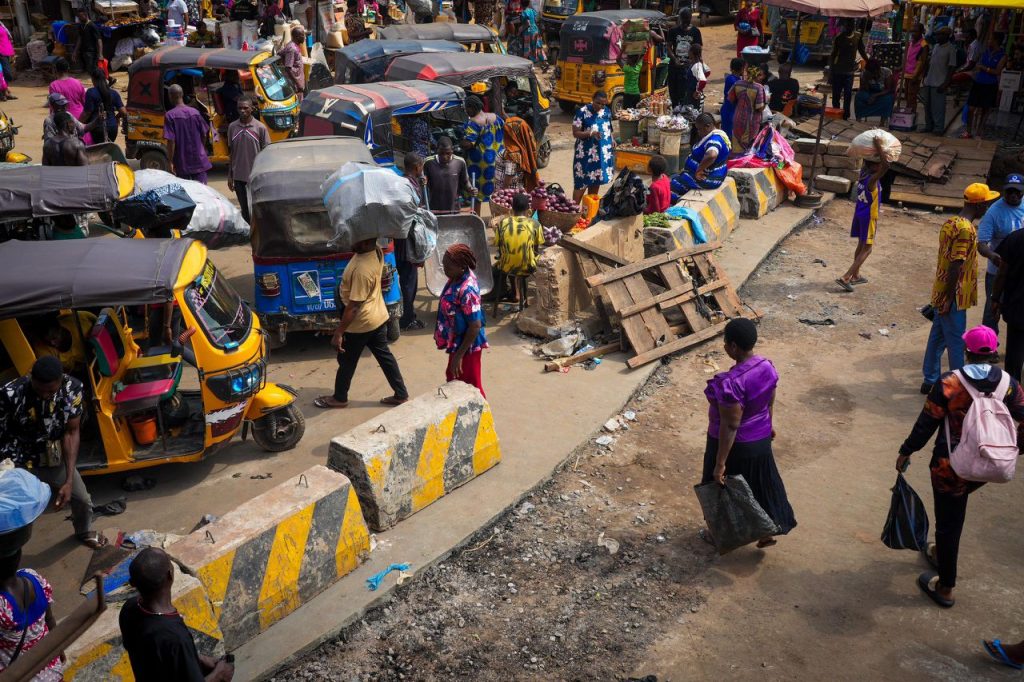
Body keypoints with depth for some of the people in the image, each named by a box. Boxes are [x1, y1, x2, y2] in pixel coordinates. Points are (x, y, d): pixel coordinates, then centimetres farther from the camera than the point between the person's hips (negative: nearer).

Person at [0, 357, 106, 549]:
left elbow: (72, 432, -14)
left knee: (82, 498, 16)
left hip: (53, 458, 4)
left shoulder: (72, 388, -21)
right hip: (16, 463, -3)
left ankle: (84, 532, 48)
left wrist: (69, 481, -17)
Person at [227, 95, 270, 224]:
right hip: (238, 176, 3)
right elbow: (231, 152, 9)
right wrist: (230, 176, 8)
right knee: (245, 210, 10)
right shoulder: (232, 127, 3)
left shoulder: (260, 127, -5)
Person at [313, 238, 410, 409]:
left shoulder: (362, 269, -32)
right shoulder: (376, 252, -8)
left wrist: (339, 332, -22)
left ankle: (339, 398, 32)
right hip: (378, 317, 9)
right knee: (385, 356, 19)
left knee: (346, 362, 13)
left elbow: (353, 306, -27)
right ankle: (401, 395, 27)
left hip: (361, 323, -8)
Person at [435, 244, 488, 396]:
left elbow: (475, 326, -28)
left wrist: (459, 355, -23)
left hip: (467, 347, -10)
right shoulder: (458, 277, -4)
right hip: (457, 342, 10)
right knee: (452, 378, 26)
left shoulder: (467, 290, -32)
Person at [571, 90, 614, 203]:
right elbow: (575, 133, -13)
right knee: (582, 183, -4)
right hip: (586, 154, -6)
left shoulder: (607, 111, 4)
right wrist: (591, 133, -28)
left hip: (603, 153, 6)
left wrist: (611, 140, 0)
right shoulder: (582, 112, -14)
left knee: (596, 181, 14)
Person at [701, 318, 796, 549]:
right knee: (760, 485, 26)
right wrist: (768, 425, 24)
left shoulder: (731, 383, -35)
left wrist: (720, 463, -19)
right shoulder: (767, 366, -12)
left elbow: (730, 426, -29)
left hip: (735, 445, -7)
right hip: (761, 440, 7)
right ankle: (767, 531, 42)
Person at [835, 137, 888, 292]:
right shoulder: (872, 180, -25)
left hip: (859, 213, 9)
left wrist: (876, 147, 8)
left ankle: (855, 275, 32)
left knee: (861, 245, 21)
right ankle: (845, 278, -10)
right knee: (867, 249, -1)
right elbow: (886, 165, -40)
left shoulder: (863, 172, -2)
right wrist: (878, 147, -34)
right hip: (869, 216, -9)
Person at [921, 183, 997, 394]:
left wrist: (943, 298, 21)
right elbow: (955, 267, -23)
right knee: (956, 343, 2)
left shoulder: (950, 223, 9)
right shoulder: (966, 229, -20)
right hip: (953, 296, -9)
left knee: (937, 337, 15)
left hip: (941, 292, 9)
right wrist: (949, 299, -21)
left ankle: (930, 381, 23)